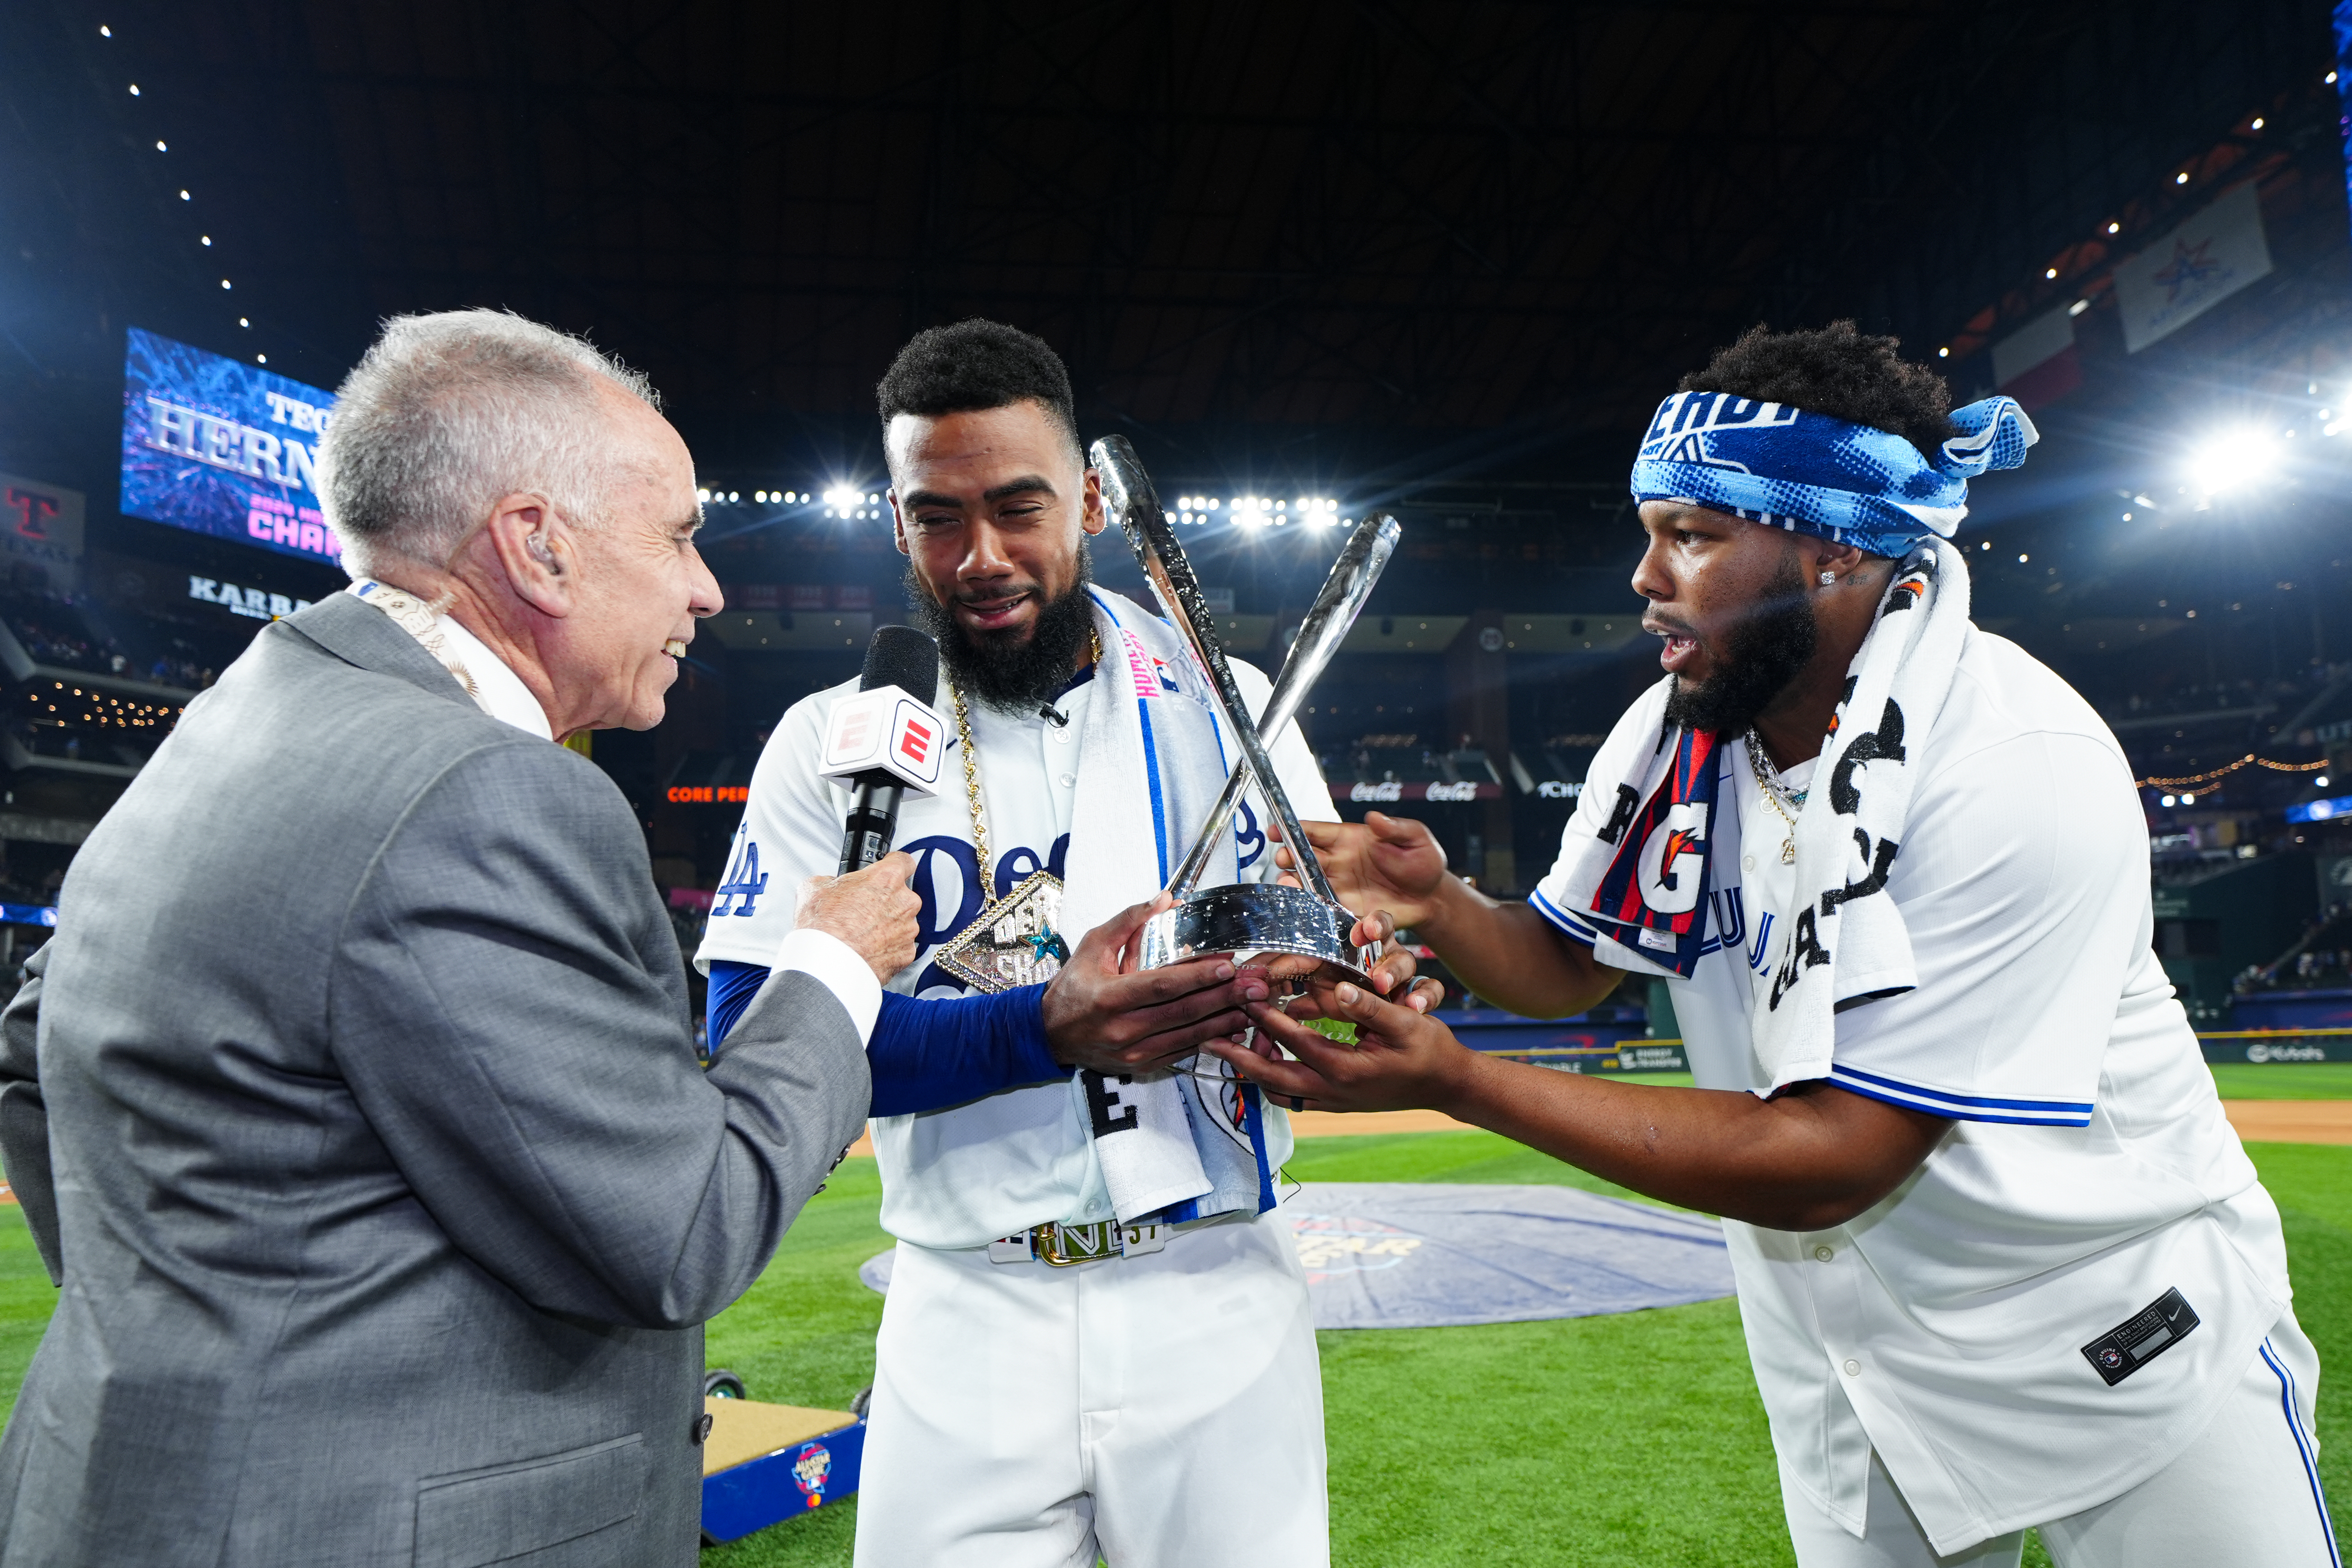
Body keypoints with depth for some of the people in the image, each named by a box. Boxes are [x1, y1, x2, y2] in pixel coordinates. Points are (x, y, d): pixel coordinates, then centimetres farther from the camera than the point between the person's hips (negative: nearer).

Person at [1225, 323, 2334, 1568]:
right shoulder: (1671, 736, -10)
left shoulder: (2022, 772, -30)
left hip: (2125, 1346, -4)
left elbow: (1827, 1163, -32)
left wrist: (1453, 1080, -37)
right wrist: (1439, 907, -22)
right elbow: (1566, 964, 1)